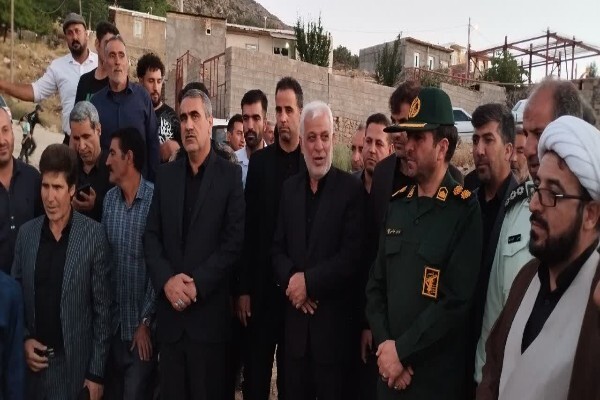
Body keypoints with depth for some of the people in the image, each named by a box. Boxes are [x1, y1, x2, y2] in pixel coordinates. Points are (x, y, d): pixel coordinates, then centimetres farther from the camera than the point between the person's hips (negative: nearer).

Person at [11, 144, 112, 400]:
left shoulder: (93, 234, -9)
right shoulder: (26, 232, 2)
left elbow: (102, 307, -8)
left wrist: (97, 371, -9)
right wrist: (23, 340, -4)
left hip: (76, 361, -3)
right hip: (33, 361, 3)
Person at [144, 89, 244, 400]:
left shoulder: (230, 175, -2)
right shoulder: (166, 174, 11)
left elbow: (234, 241, -9)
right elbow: (151, 236, 7)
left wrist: (197, 284, -14)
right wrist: (166, 280, -8)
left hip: (209, 311, -4)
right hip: (170, 308, 4)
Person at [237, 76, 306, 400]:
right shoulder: (259, 161, 4)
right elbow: (248, 228, 0)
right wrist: (243, 288, -3)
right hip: (260, 287, 2)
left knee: (292, 374, 14)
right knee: (255, 373, 11)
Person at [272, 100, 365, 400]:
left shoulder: (351, 189, -8)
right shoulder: (290, 187, 9)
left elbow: (352, 256, -14)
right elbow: (277, 248, 9)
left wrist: (309, 281, -16)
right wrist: (291, 280, -9)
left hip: (333, 321, -4)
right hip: (295, 319, 5)